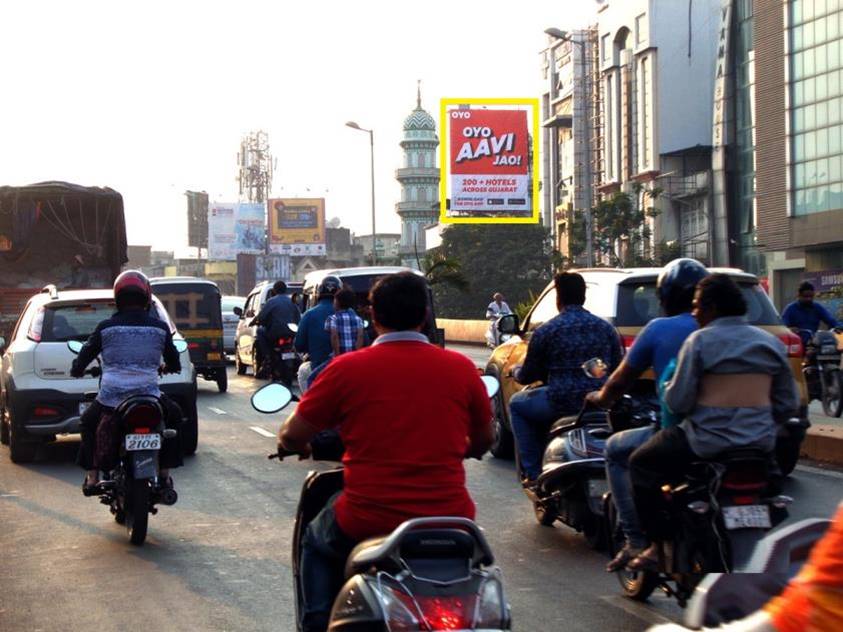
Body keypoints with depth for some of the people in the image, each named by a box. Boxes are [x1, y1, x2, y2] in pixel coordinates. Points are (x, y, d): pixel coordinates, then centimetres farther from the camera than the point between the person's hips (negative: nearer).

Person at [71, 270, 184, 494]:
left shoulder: (106, 327, 0)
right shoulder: (160, 328, 3)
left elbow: (86, 353, 9)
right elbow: (174, 362, 14)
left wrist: (77, 370, 31)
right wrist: (170, 367, 37)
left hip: (110, 399, 0)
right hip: (149, 397, 0)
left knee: (87, 424, 29)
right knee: (173, 415, 30)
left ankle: (92, 476, 18)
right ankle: (164, 473, 24)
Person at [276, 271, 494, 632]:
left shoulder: (347, 368, -6)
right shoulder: (462, 368, -1)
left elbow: (291, 437, 0)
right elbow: (484, 440, 12)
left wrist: (300, 447, 24)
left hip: (369, 523, -2)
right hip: (448, 521, 2)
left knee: (317, 541, 30)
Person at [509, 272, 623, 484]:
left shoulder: (546, 331, -5)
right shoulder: (605, 328, 7)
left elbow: (527, 376, 3)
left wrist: (515, 372, 26)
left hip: (562, 403, -5)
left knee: (517, 404, 22)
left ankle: (533, 472, 12)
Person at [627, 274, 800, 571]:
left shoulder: (700, 340, -7)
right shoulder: (771, 342, 10)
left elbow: (677, 402, -9)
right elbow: (788, 403, 11)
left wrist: (669, 391, 12)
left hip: (709, 441, -6)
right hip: (761, 443, 6)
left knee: (642, 463, 12)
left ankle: (658, 545, 4)